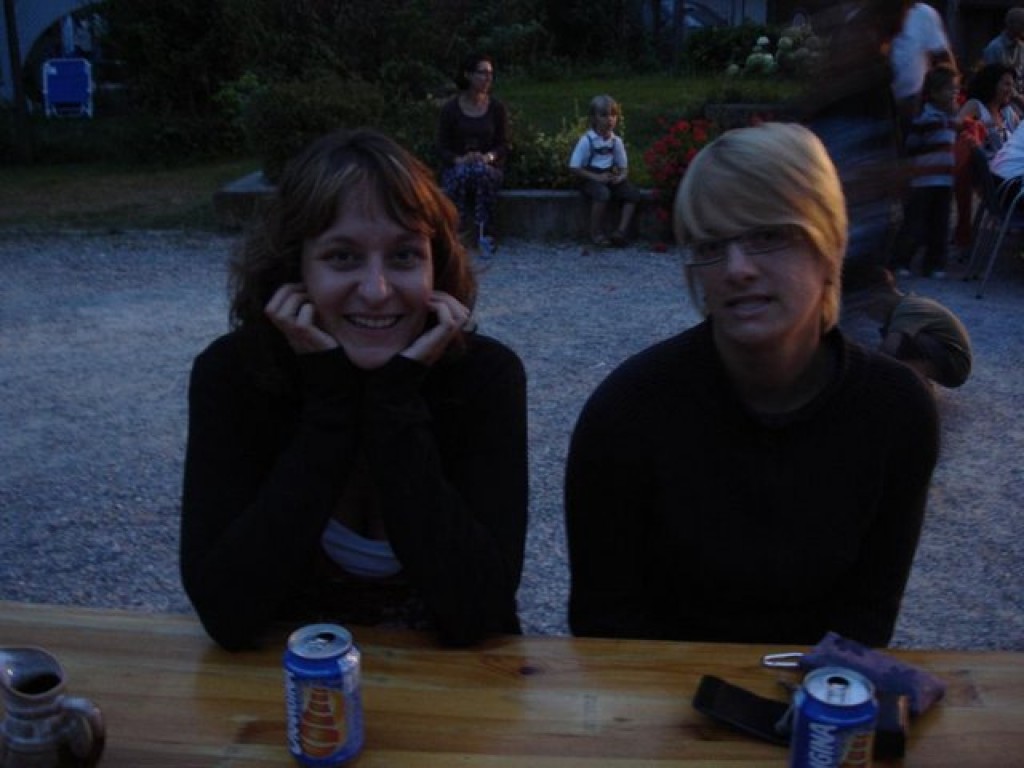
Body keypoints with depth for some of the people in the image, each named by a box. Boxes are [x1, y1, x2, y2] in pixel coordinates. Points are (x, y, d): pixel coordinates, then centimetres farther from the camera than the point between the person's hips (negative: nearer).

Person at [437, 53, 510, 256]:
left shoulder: (497, 108, 6)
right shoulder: (450, 108, 2)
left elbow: (503, 144, 4)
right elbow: (442, 145, 1)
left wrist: (488, 157, -18)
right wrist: (459, 159, -20)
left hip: (490, 166, 1)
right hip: (455, 167, -1)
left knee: (482, 171, -36)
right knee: (462, 174, -37)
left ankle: (483, 232, -32)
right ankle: (459, 229, -30)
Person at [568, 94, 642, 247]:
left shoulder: (616, 141, 3)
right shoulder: (586, 141, -12)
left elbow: (624, 167, 12)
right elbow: (574, 168, -14)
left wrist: (621, 177, -12)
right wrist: (596, 177, -21)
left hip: (610, 178, 5)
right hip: (591, 179, -5)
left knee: (633, 192, -16)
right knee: (602, 193, -35)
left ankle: (622, 231, -17)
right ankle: (596, 233, -21)